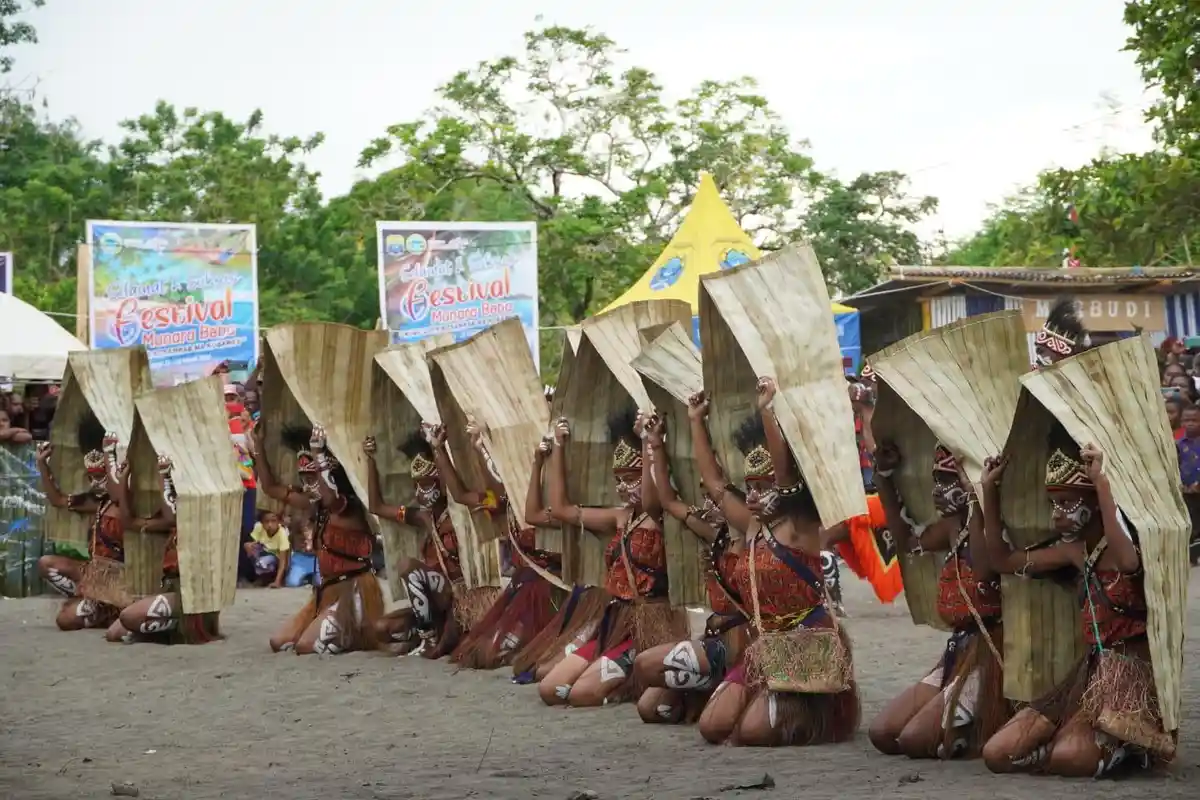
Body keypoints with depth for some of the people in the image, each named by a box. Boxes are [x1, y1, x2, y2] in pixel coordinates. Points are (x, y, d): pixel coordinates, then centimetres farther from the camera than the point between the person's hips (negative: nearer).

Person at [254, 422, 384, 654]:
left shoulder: (350, 509, -16)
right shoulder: (317, 506, 9)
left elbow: (330, 497, -43)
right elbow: (271, 487, 16)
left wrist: (318, 456, -39)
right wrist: (258, 445, 9)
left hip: (353, 592, -9)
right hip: (329, 590, 9)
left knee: (305, 645, -21)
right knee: (279, 642, 3)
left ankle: (358, 637, 4)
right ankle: (345, 633, 16)